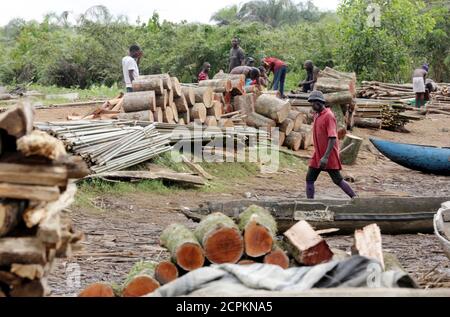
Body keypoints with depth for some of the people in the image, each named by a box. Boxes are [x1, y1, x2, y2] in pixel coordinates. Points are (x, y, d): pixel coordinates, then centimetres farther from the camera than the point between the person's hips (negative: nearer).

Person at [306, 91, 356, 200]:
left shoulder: (329, 116, -17)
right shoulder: (316, 115, 10)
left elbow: (333, 138, -23)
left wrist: (326, 157, -28)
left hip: (329, 156, -8)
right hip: (318, 155, 8)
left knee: (338, 180, 1)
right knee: (309, 179, 2)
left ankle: (354, 198, 16)